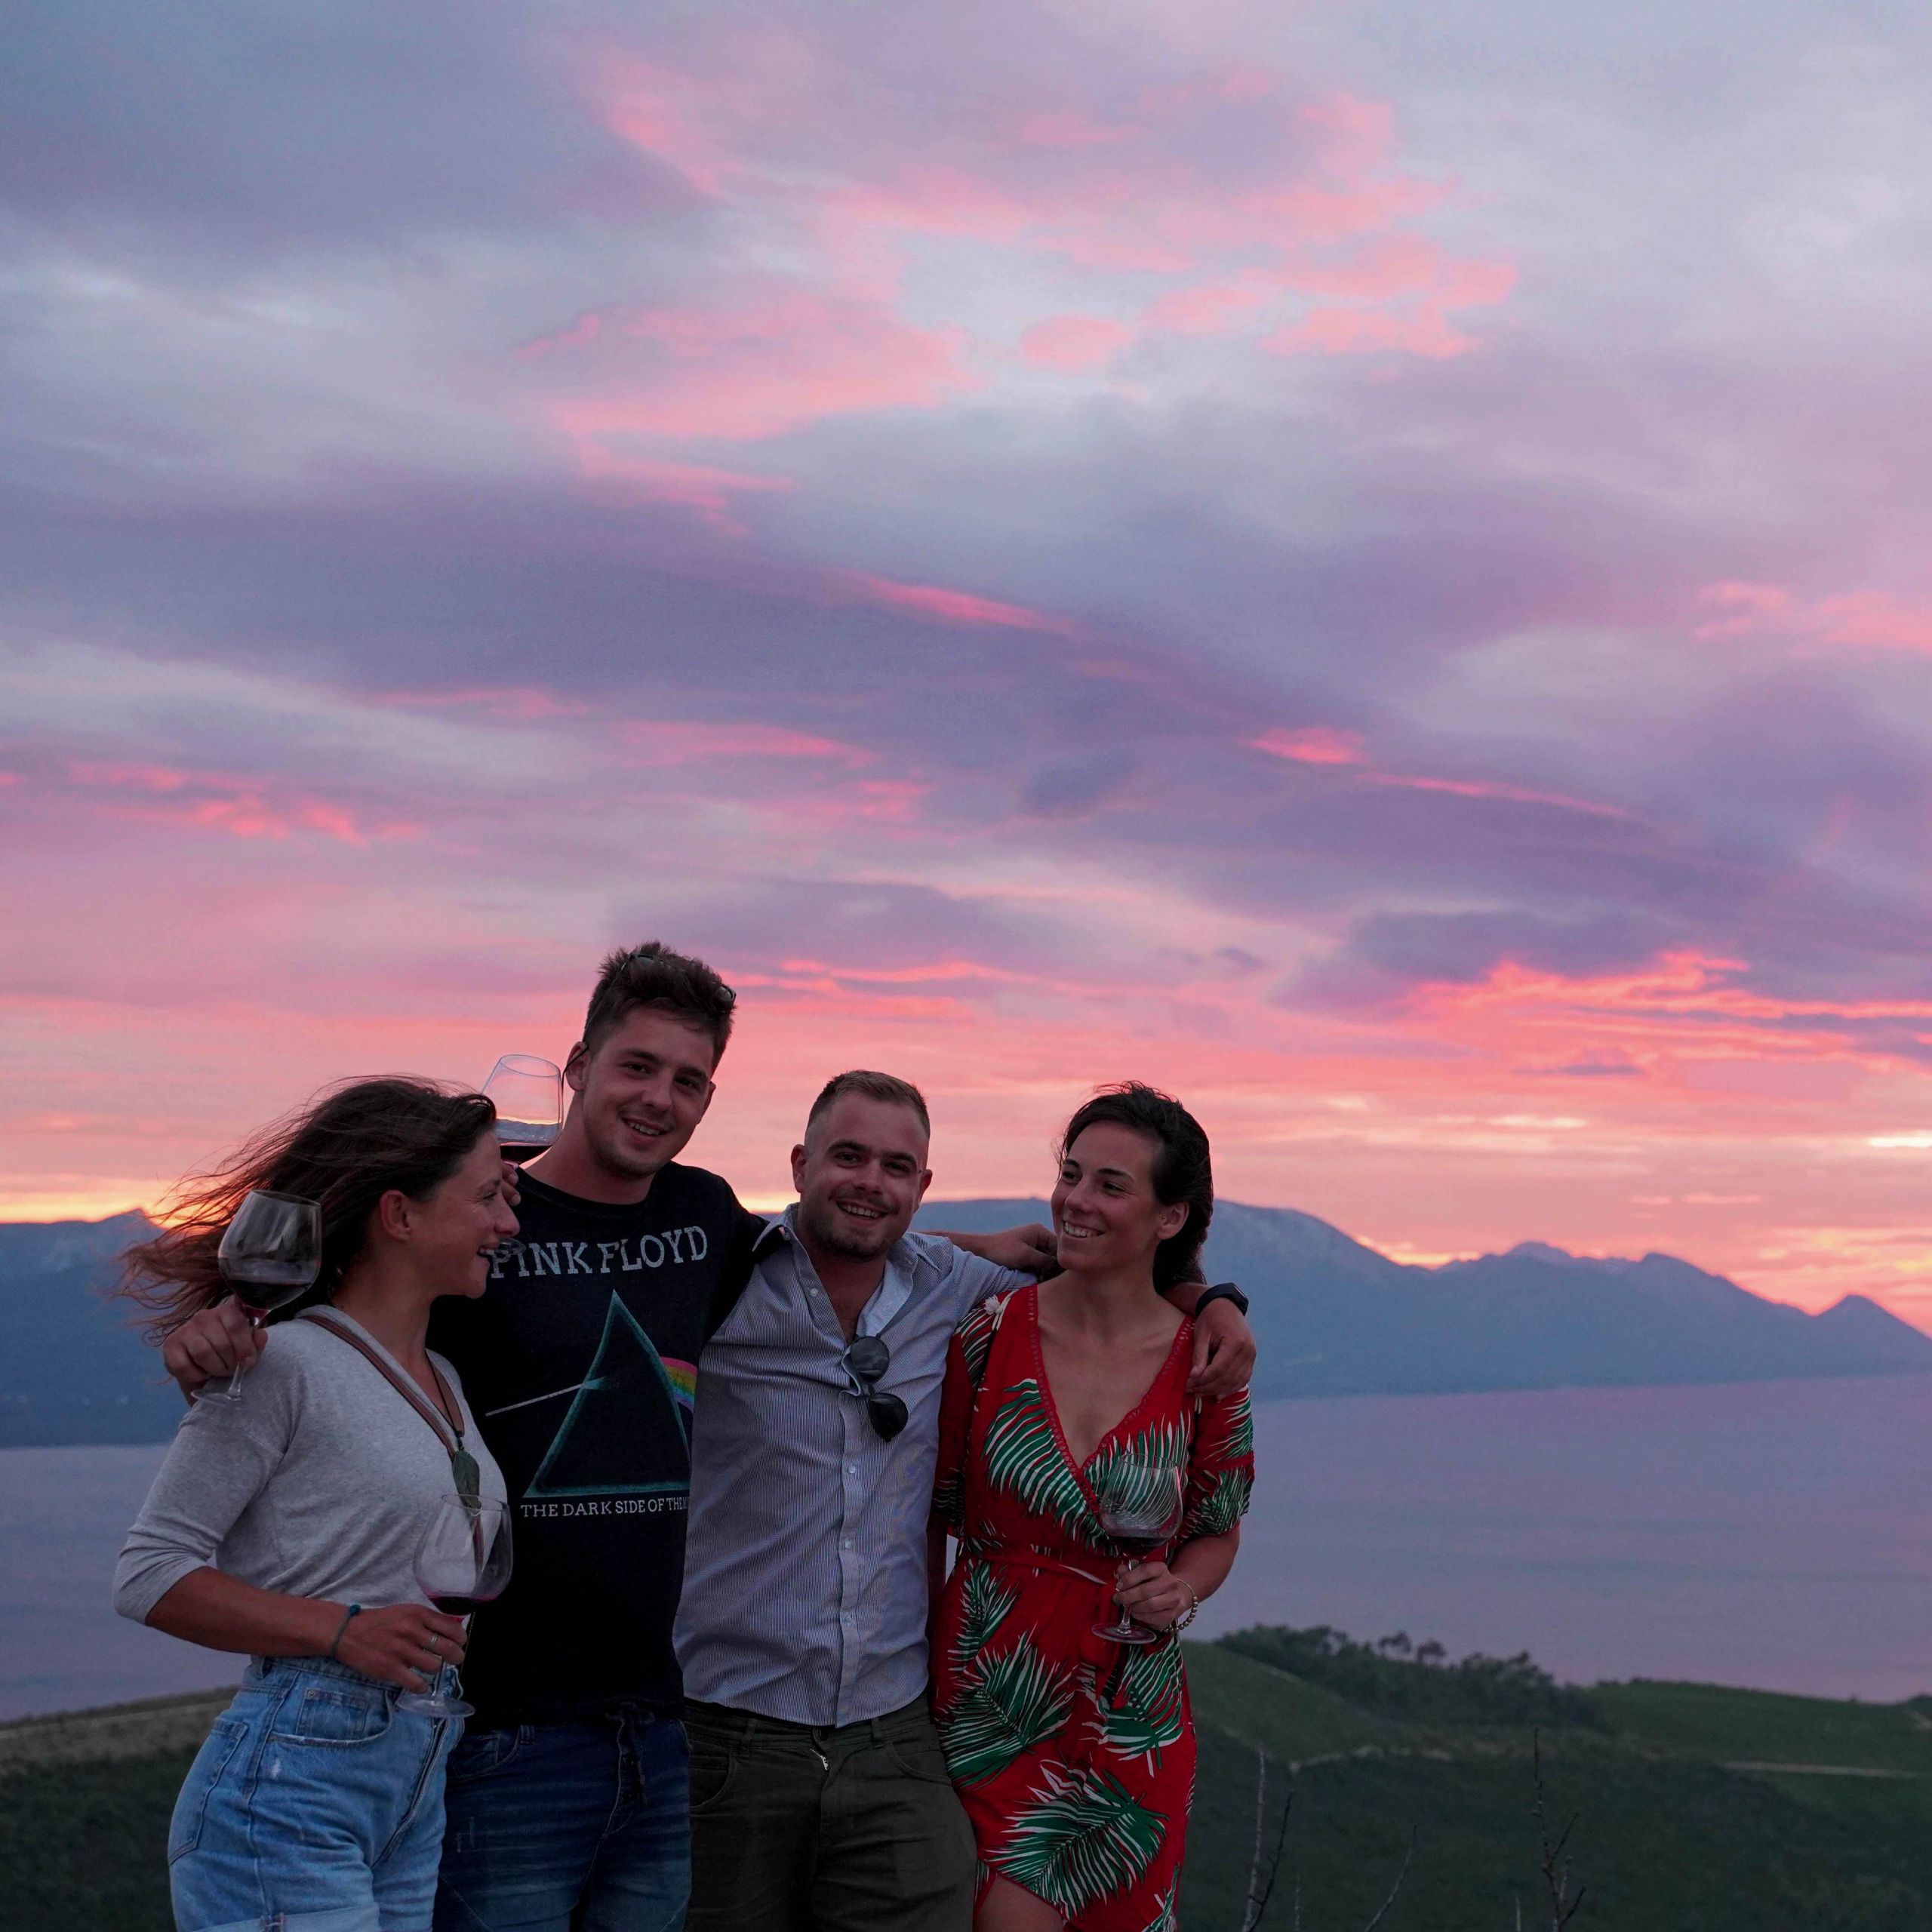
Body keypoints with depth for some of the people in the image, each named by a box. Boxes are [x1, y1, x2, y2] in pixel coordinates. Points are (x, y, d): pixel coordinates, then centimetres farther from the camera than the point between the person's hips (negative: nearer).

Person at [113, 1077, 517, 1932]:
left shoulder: (441, 1380, 16)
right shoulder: (286, 1365, -9)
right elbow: (149, 1574, -11)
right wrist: (343, 1632, -18)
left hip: (417, 1798, 8)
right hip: (287, 1792, -8)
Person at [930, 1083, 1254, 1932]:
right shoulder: (993, 1330, -5)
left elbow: (1216, 1534, 10)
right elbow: (936, 1510, 4)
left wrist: (1177, 1596, -10)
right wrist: (915, 1666, -1)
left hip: (1127, 1722, 0)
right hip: (984, 1697, 0)